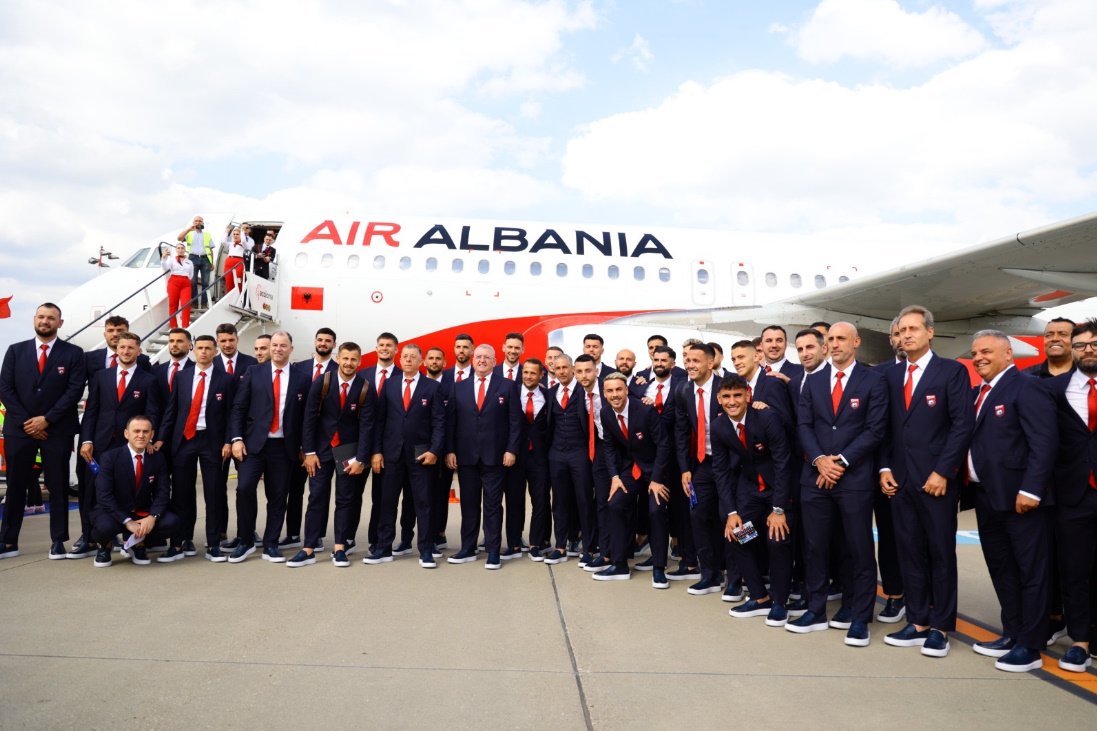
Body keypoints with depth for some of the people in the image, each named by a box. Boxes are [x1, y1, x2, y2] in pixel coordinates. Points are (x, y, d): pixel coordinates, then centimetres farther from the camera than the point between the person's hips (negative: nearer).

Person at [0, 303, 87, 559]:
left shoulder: (73, 354, 2)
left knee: (58, 486, 3)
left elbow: (75, 390, -5)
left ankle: (58, 541, 10)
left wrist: (46, 419, -11)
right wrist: (25, 422, -6)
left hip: (57, 430, -2)